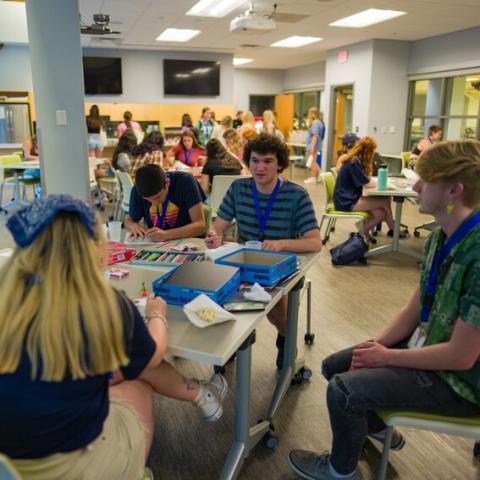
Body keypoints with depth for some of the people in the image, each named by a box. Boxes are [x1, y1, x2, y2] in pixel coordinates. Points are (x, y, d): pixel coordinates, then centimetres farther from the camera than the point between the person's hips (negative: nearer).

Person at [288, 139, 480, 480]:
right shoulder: (441, 238, -3)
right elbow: (415, 309, 5)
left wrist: (386, 356, -17)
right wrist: (375, 347, -7)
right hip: (426, 345, 8)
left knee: (343, 390, -17)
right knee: (334, 366, 11)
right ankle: (377, 427, 38)